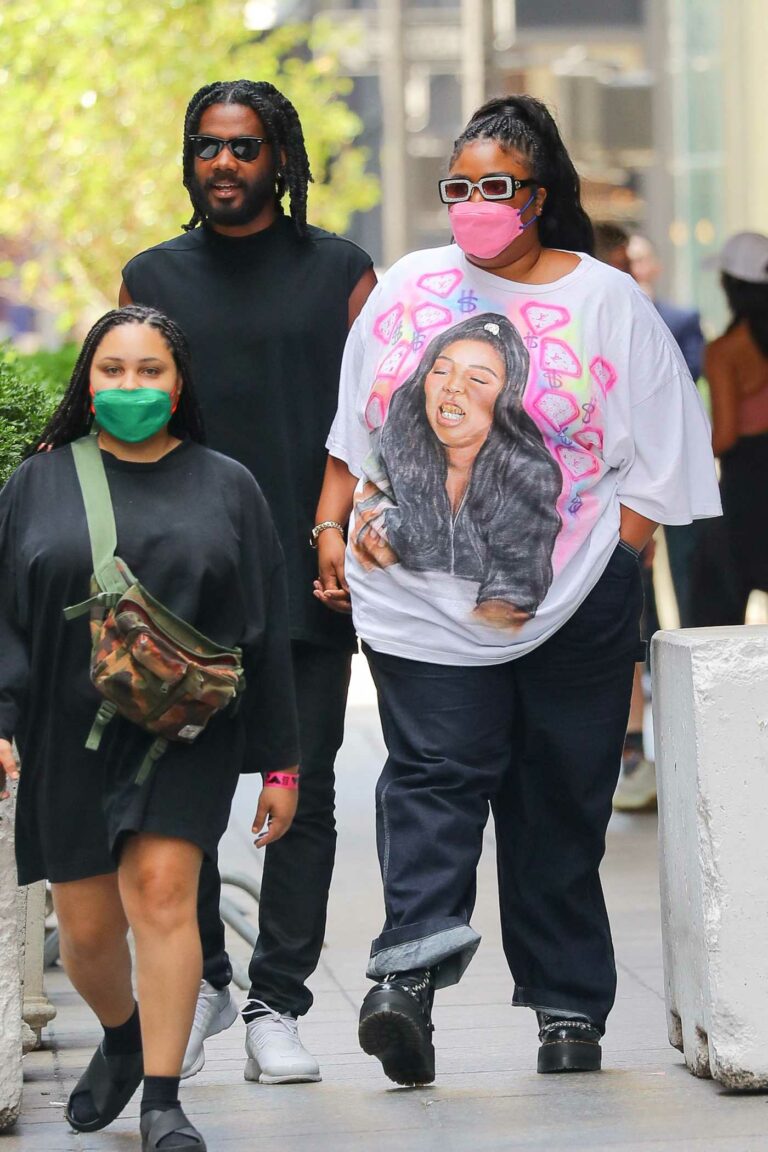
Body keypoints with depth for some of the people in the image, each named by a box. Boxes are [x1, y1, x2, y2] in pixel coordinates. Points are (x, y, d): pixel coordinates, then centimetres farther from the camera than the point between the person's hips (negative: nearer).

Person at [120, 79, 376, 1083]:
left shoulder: (339, 273, 8)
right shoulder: (153, 278, 12)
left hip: (308, 583, -1)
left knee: (301, 792, -1)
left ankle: (277, 1006, 7)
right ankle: (199, 982, 17)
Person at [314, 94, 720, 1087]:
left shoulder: (606, 301, 6)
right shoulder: (409, 288, 12)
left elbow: (654, 457, 4)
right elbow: (353, 429, 18)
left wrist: (610, 559, -5)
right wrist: (333, 531, 9)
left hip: (574, 597, 0)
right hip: (422, 589, 1)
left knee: (561, 798, 4)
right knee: (435, 774, -14)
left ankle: (568, 1004, 11)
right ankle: (408, 975, -27)